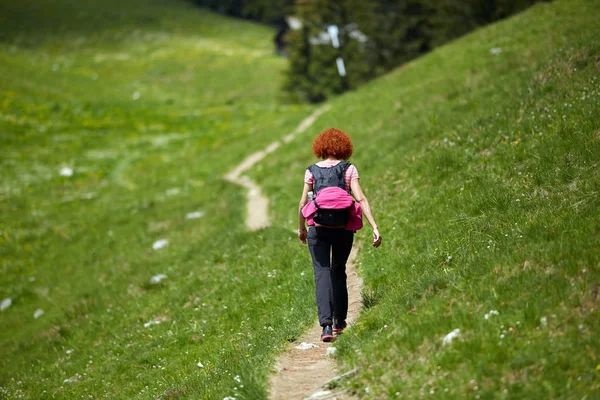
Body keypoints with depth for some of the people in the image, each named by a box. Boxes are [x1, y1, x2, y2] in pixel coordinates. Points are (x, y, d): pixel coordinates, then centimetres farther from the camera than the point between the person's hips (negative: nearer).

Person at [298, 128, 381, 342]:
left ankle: (326, 324, -18)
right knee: (339, 271, 20)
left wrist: (301, 228, 19)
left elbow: (303, 203, 5)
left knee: (322, 272, -3)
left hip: (318, 228, -1)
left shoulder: (312, 171, 4)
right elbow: (361, 199, -7)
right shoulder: (349, 169, 2)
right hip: (343, 228, 1)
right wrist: (375, 227, -9)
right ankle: (339, 320, 27)